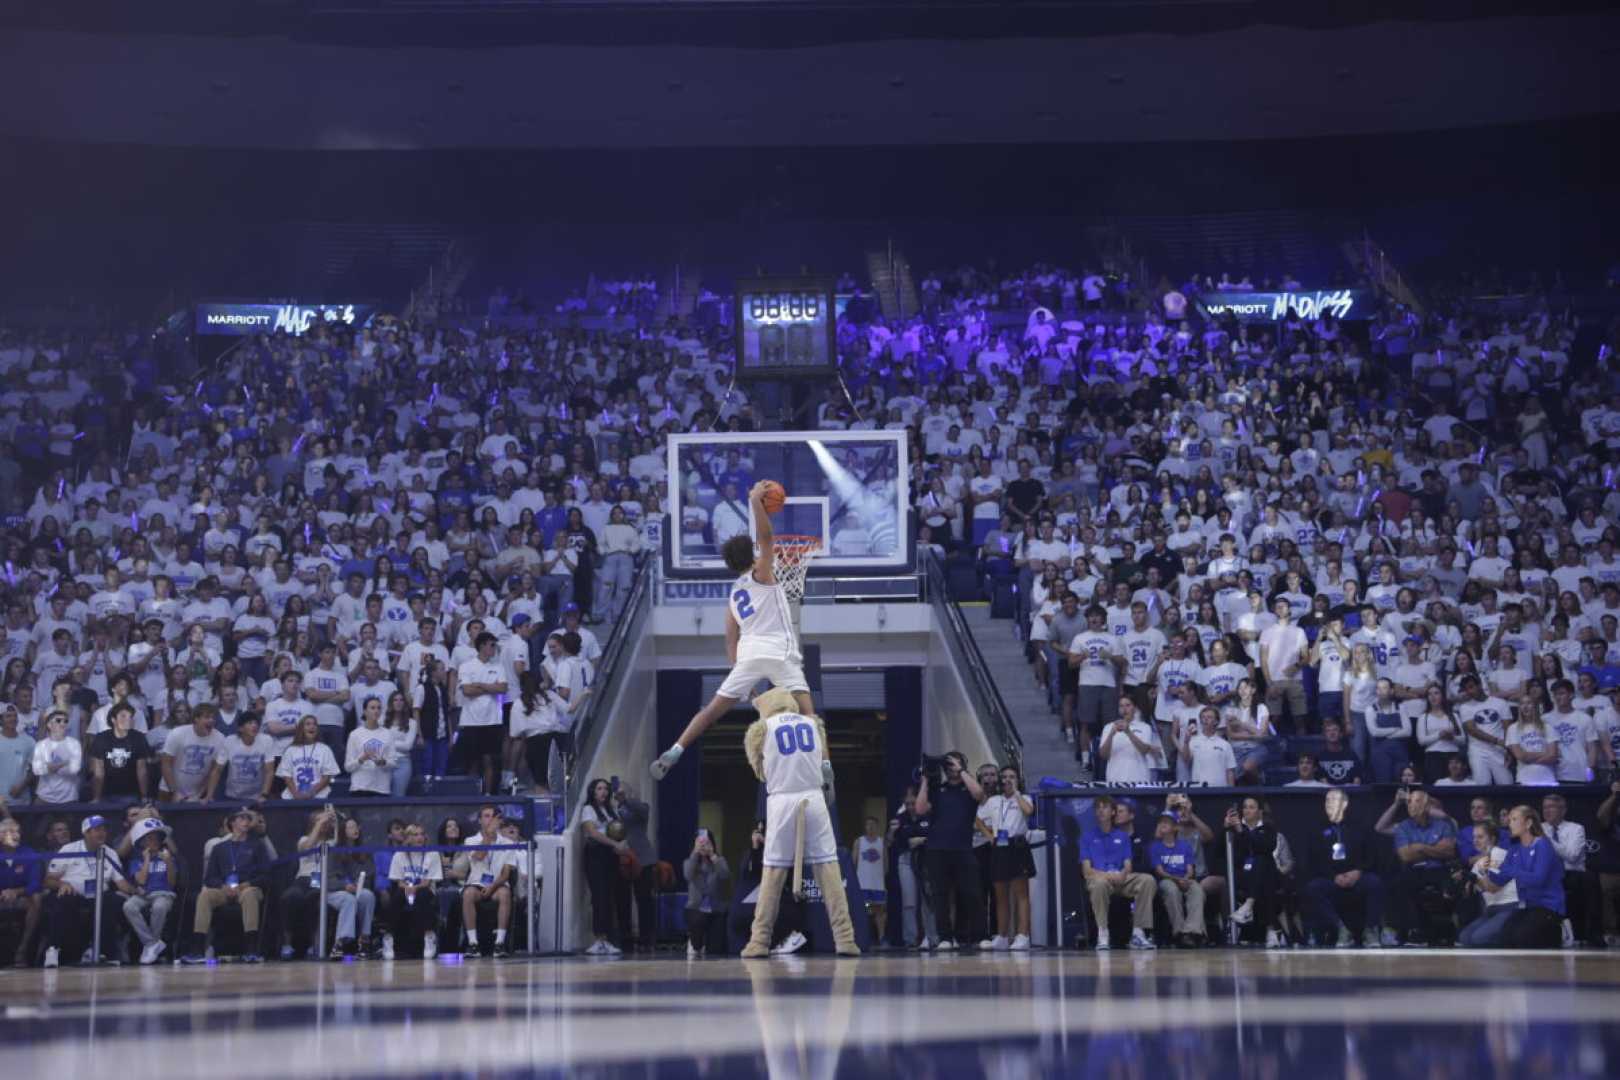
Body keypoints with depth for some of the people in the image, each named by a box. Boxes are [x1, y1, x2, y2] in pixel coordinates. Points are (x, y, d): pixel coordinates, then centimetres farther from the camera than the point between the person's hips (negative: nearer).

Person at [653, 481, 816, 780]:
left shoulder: (733, 594, 25)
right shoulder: (762, 573, 8)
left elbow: (731, 640, 23)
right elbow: (766, 537, -8)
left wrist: (739, 672, 29)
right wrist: (755, 501, -5)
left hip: (748, 651, 5)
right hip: (778, 650, -5)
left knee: (714, 708, 10)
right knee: (805, 710, -7)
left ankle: (673, 753, 3)